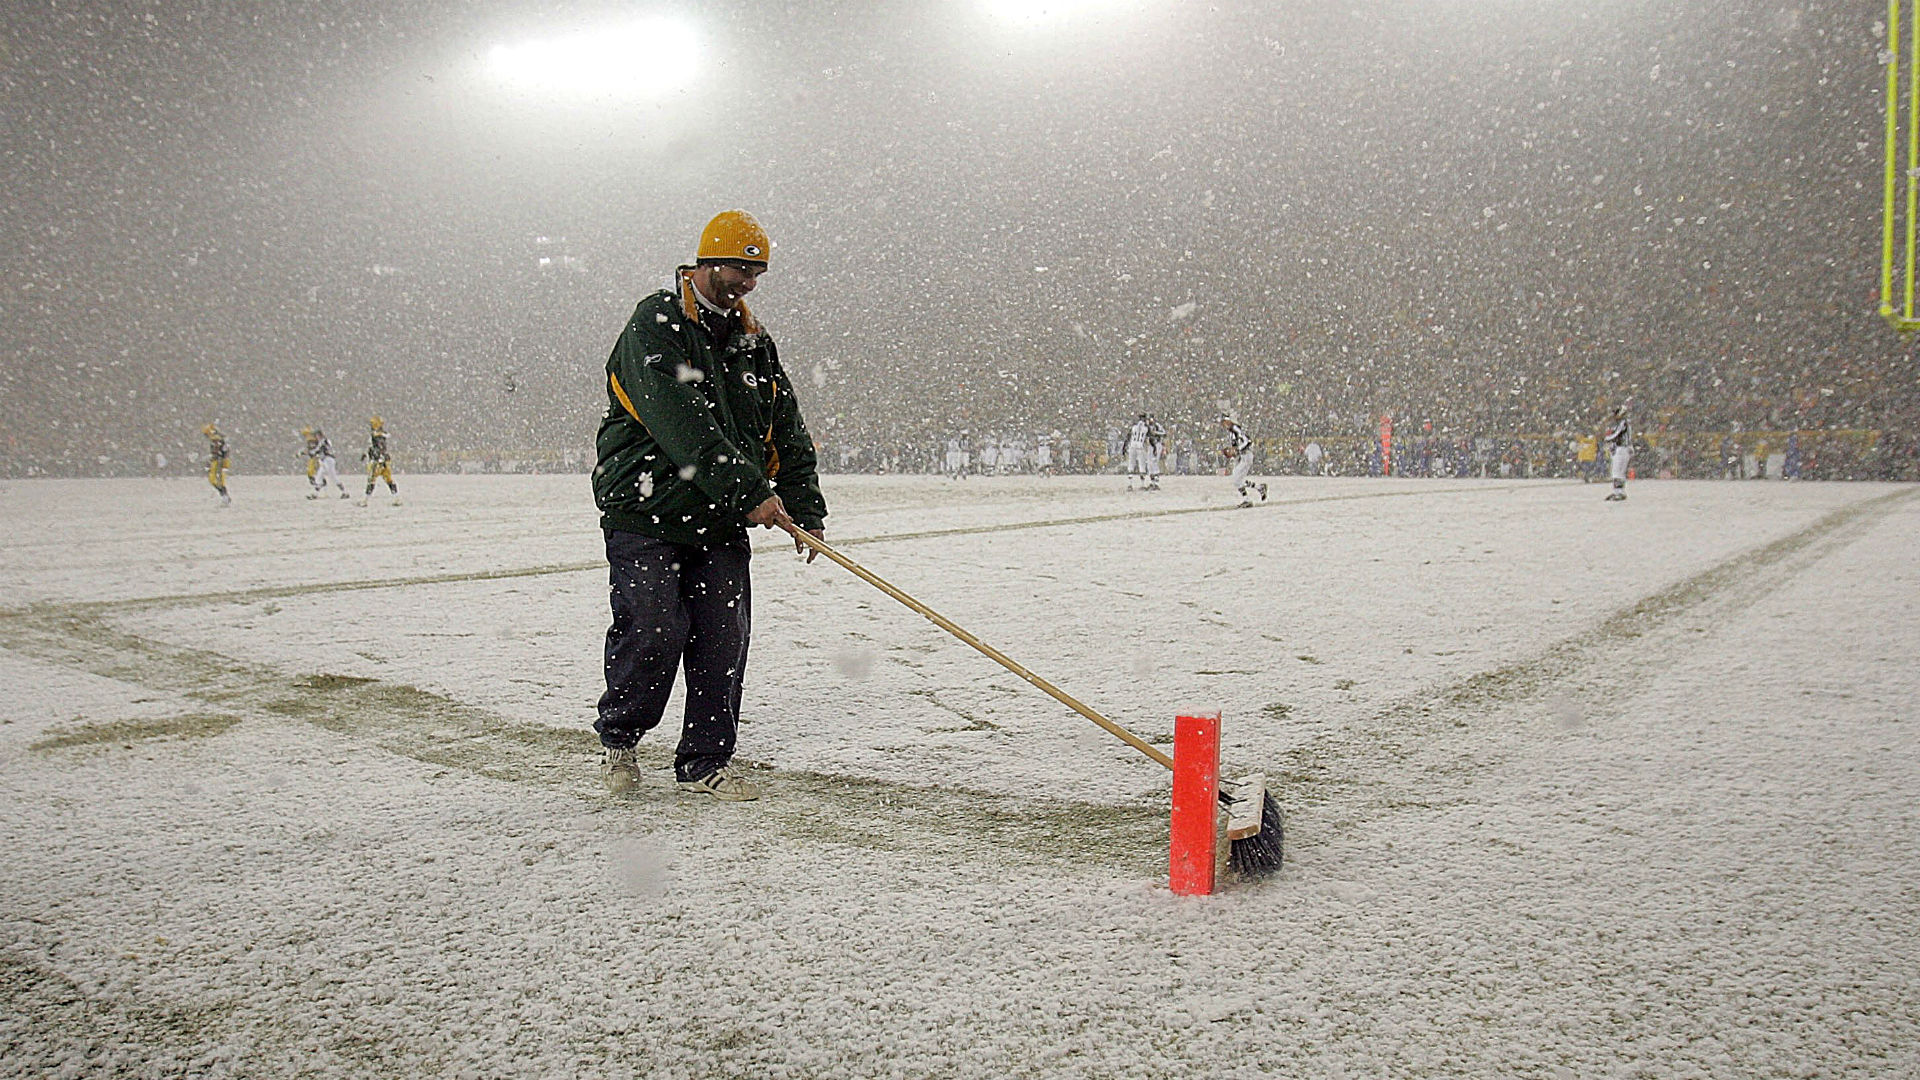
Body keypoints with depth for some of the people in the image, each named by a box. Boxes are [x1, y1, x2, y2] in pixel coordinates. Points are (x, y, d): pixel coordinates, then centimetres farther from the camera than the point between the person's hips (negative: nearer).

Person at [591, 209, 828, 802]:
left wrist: (804, 511, 4)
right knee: (655, 631, -10)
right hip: (645, 512, -6)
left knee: (724, 638, 1)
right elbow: (683, 426, -21)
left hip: (721, 521, 6)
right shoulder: (655, 326, -10)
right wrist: (750, 491, -25)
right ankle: (618, 737, 17)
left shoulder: (753, 341, 13)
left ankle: (707, 760, 14)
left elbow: (788, 432, 14)